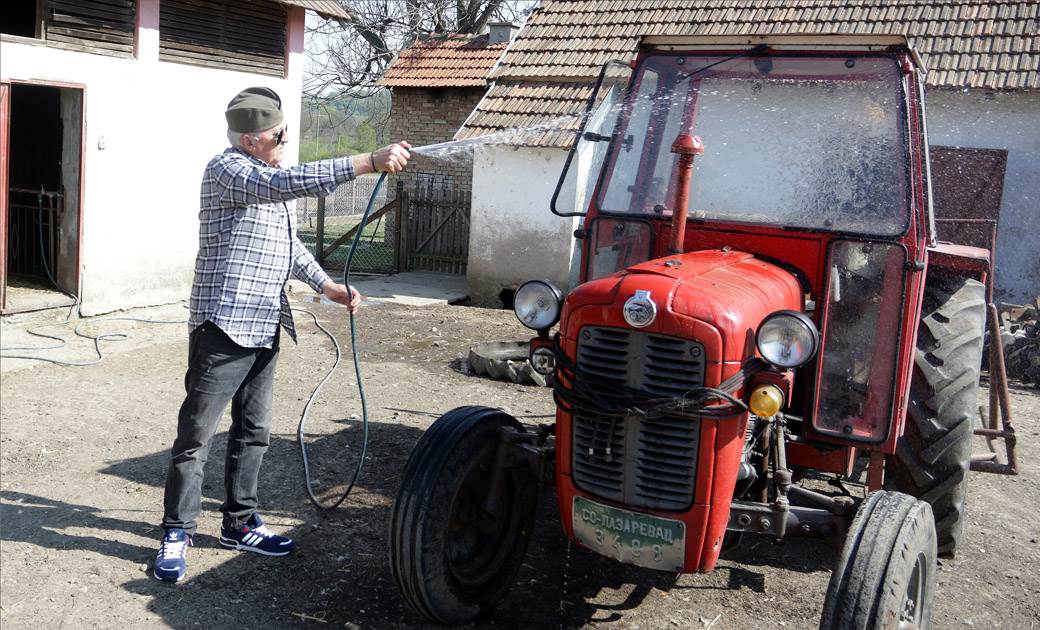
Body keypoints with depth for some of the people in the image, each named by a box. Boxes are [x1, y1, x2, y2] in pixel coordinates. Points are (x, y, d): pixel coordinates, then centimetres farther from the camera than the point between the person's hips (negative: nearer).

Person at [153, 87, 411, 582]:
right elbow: (287, 183, -30)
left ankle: (240, 523, 27)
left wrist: (328, 286, 20)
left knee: (253, 430, 15)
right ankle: (176, 534, 8)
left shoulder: (269, 176, 18)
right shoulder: (227, 168, -12)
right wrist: (368, 163, -34)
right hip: (223, 324, -9)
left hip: (263, 327, 9)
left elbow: (289, 244, 28)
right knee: (196, 434, -2)